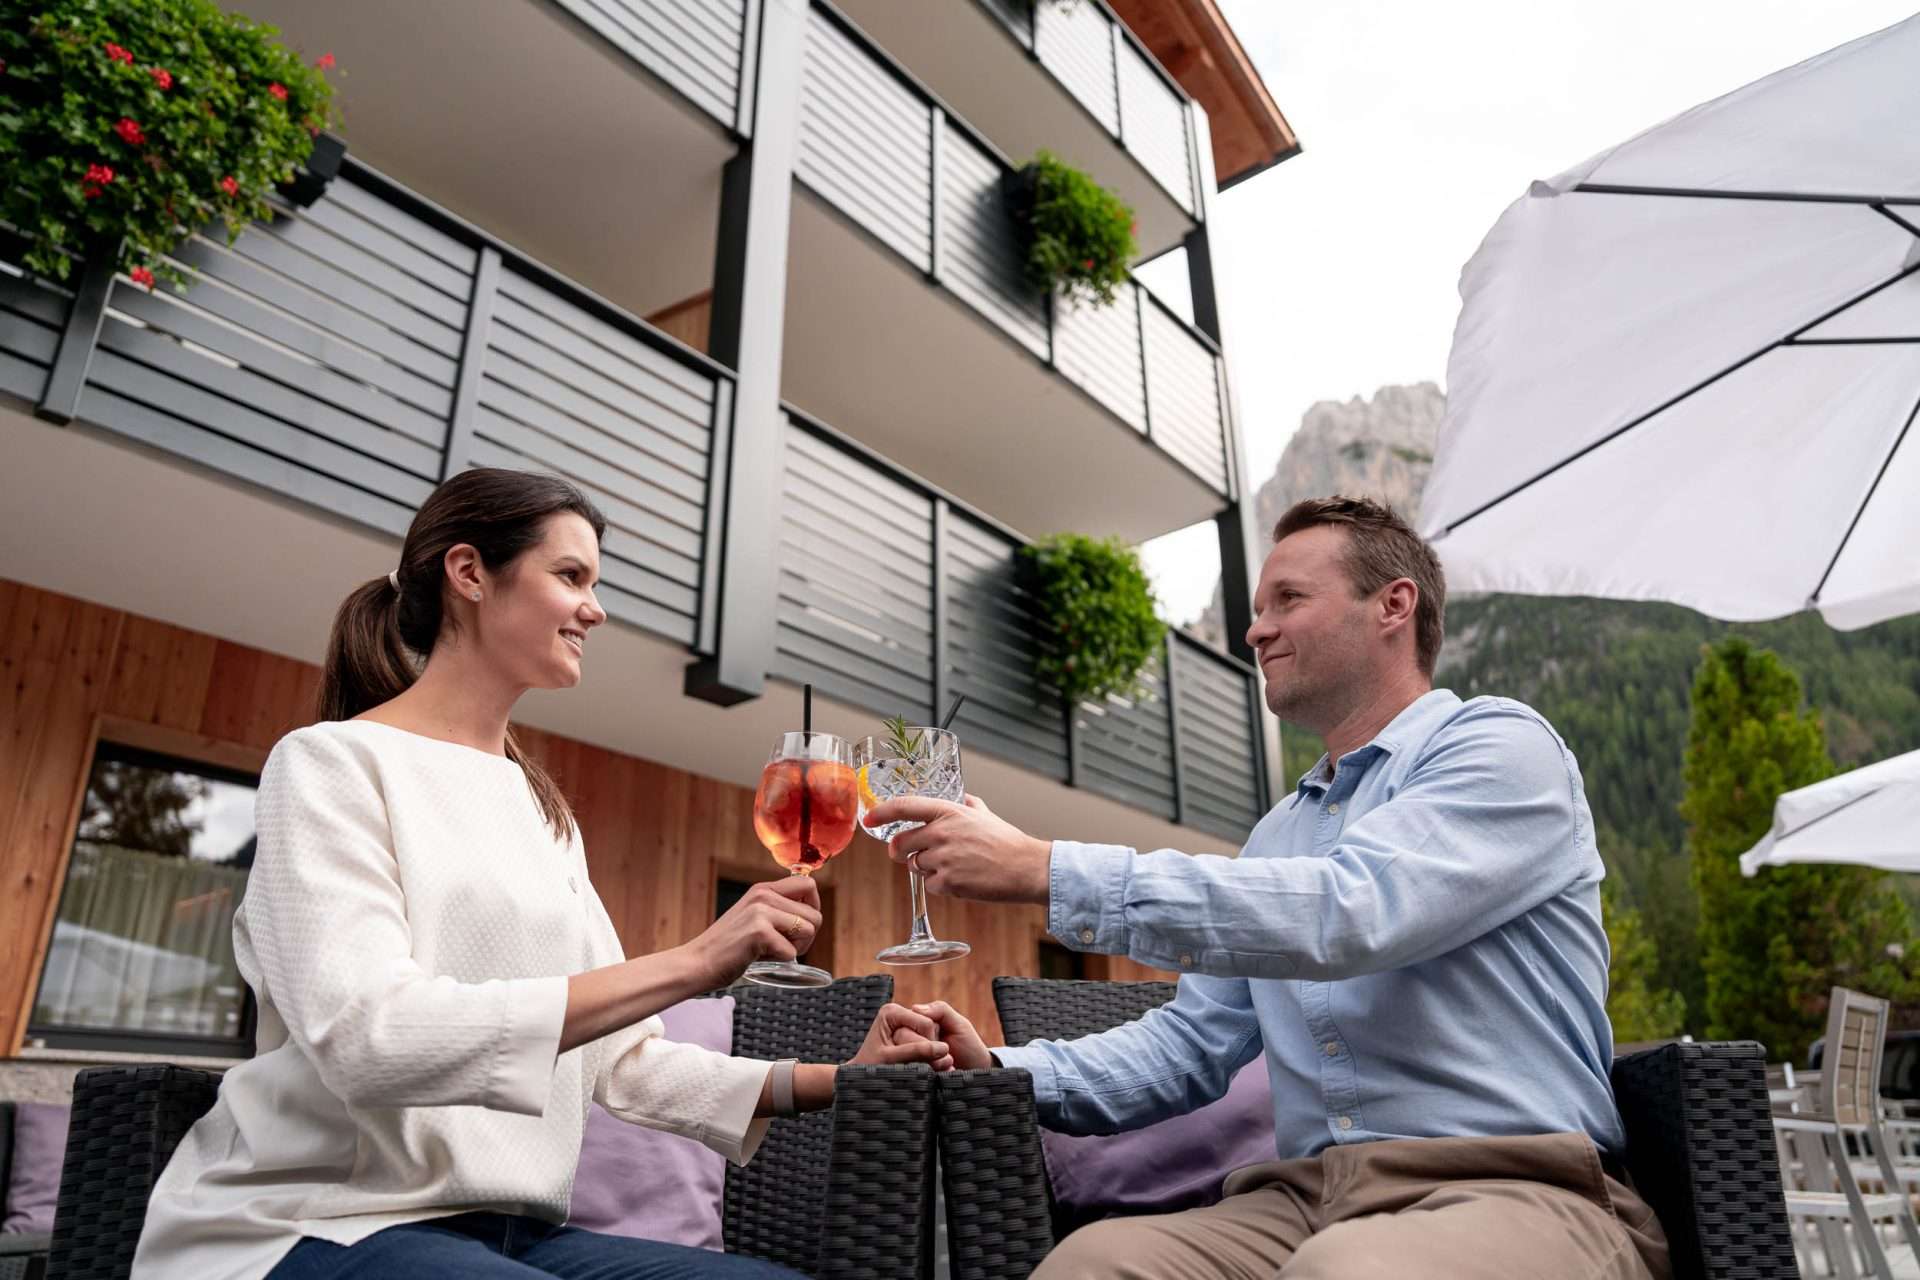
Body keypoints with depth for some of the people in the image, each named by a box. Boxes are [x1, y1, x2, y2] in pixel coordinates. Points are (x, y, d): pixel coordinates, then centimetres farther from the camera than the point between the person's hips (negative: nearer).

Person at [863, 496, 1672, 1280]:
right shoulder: (1278, 834, 19)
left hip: (1515, 1190, -5)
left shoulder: (1500, 744, -3)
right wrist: (1007, 1072, -1)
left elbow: (1347, 915, -21)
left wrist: (1045, 870, -22)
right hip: (1307, 1196, 5)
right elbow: (1193, 1043, 16)